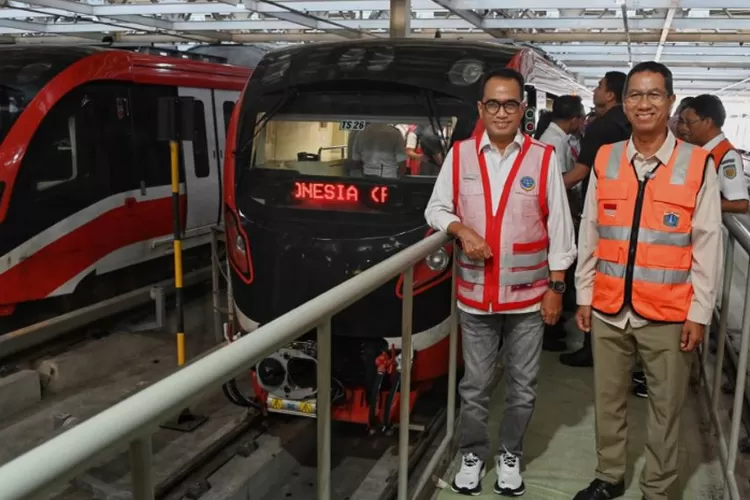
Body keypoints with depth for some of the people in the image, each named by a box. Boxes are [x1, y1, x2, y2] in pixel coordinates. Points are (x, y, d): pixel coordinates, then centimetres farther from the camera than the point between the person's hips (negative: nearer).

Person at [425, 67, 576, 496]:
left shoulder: (544, 158, -4)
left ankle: (511, 455, 32)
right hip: (475, 295, 1)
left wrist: (556, 287, -3)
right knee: (475, 385, 12)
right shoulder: (459, 155, 0)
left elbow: (559, 228, -2)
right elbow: (436, 209, 7)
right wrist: (462, 230, -14)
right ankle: (473, 455, 31)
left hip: (528, 295, 0)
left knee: (523, 386, 12)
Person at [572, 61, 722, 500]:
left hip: (668, 315, -3)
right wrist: (584, 295, 7)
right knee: (608, 400, 16)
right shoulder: (605, 160, 3)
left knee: (666, 409, 10)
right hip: (609, 309, 3)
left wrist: (699, 313, -5)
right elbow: (590, 233, 8)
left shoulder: (698, 165, -6)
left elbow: (708, 245, -4)